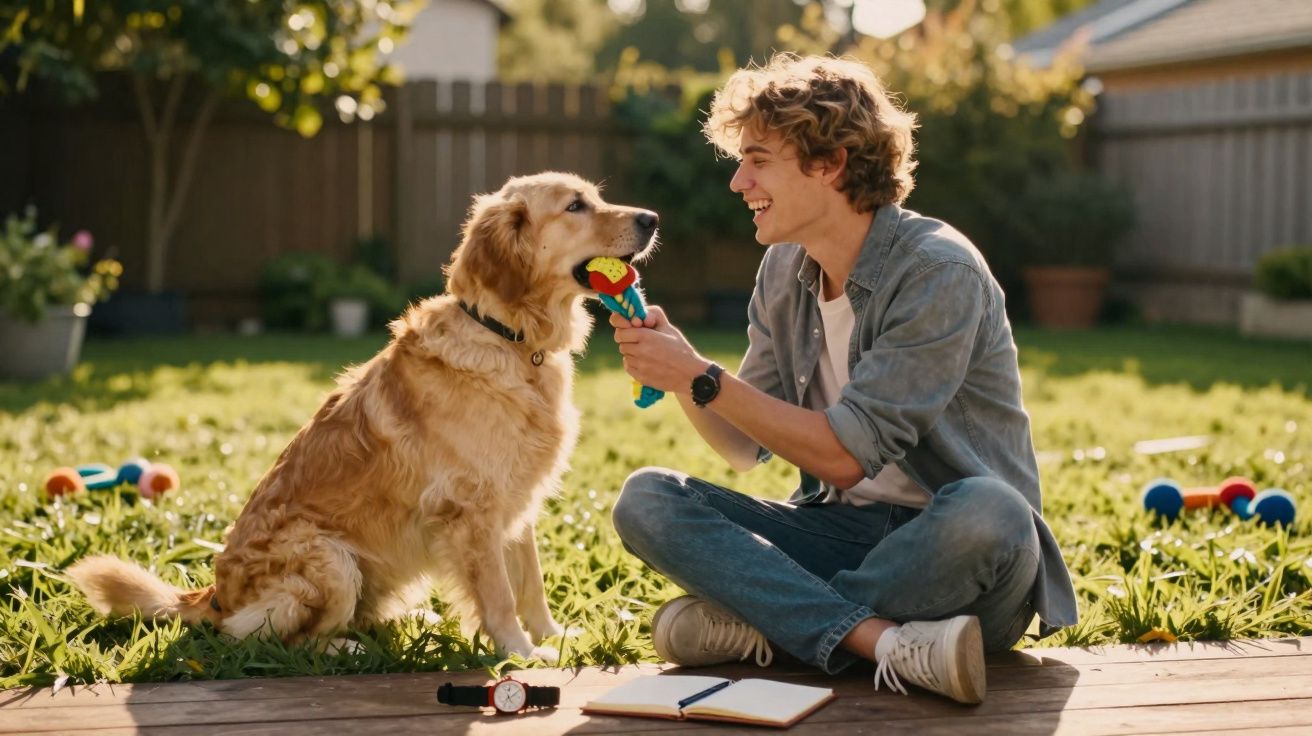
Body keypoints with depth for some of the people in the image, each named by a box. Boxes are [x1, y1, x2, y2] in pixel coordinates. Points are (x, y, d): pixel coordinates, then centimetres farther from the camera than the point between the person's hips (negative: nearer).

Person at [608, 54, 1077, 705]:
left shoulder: (938, 271, -15)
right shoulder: (784, 270, 7)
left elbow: (846, 454, -19)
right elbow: (747, 447, 11)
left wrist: (701, 379, -17)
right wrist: (677, 366, -6)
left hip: (945, 549, -6)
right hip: (838, 529, 6)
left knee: (986, 511, -40)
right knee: (645, 499, -14)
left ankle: (756, 622, -21)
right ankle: (888, 641, -29)